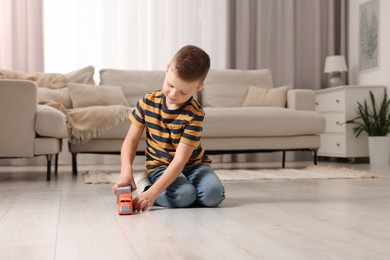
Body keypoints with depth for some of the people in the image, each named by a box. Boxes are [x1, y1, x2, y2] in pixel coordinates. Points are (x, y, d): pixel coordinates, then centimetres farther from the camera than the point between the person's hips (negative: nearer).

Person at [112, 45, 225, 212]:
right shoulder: (148, 102, -11)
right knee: (184, 195, -30)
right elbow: (130, 141, -6)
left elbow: (180, 160, -26)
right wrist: (126, 171, -26)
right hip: (160, 165, -1)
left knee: (213, 194, -27)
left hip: (193, 164, 1)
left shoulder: (194, 114, -21)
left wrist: (153, 192, -36)